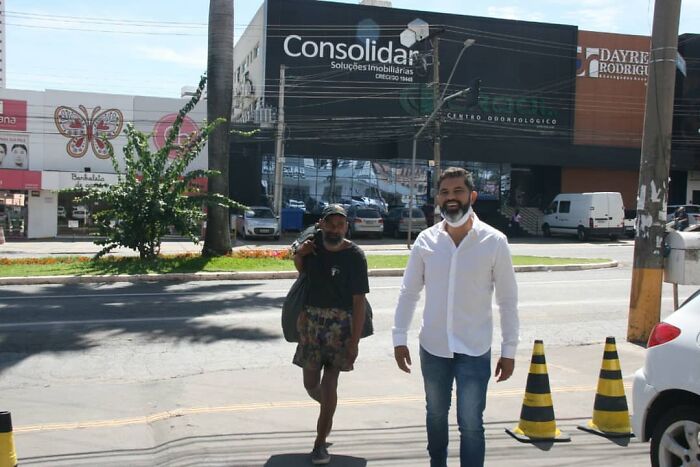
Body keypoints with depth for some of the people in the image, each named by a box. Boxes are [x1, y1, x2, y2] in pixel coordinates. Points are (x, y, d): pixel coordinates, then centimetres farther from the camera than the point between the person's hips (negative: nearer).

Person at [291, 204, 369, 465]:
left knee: (329, 383, -5)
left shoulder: (354, 256, -11)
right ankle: (328, 409, 44)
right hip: (312, 320, 4)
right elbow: (301, 271, 21)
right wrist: (298, 255, -2)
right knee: (311, 383, 11)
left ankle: (320, 444, 6)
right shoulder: (313, 244, 1)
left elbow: (358, 301, -12)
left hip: (341, 323, -4)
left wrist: (355, 341, -16)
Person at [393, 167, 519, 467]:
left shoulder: (494, 242, -8)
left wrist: (509, 350, -3)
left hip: (475, 351, -3)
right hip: (433, 347, 3)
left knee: (471, 424, 0)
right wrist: (399, 338, -1)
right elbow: (409, 292, 3)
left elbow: (507, 300, -3)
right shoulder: (426, 240, -3)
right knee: (436, 415, 20)